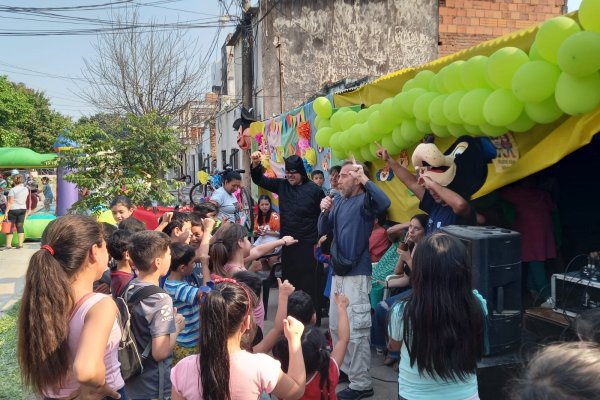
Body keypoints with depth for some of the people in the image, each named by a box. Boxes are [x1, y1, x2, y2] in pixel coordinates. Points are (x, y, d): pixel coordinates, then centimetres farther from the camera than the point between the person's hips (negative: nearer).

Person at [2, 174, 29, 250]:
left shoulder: (12, 190, -13)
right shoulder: (26, 189, 4)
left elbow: (10, 202, -17)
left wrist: (6, 211, -16)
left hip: (13, 210, -5)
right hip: (23, 209, 5)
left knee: (10, 228, 2)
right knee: (20, 227, 8)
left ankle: (8, 245, 1)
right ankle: (20, 244, 6)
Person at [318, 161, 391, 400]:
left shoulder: (365, 200, -9)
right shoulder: (339, 199, 12)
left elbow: (384, 203, -32)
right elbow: (324, 231, 11)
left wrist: (365, 179, -27)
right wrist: (325, 211, -6)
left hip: (357, 273, -8)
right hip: (338, 271, 8)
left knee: (356, 331, -5)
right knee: (335, 326, 18)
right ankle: (345, 370, 35)